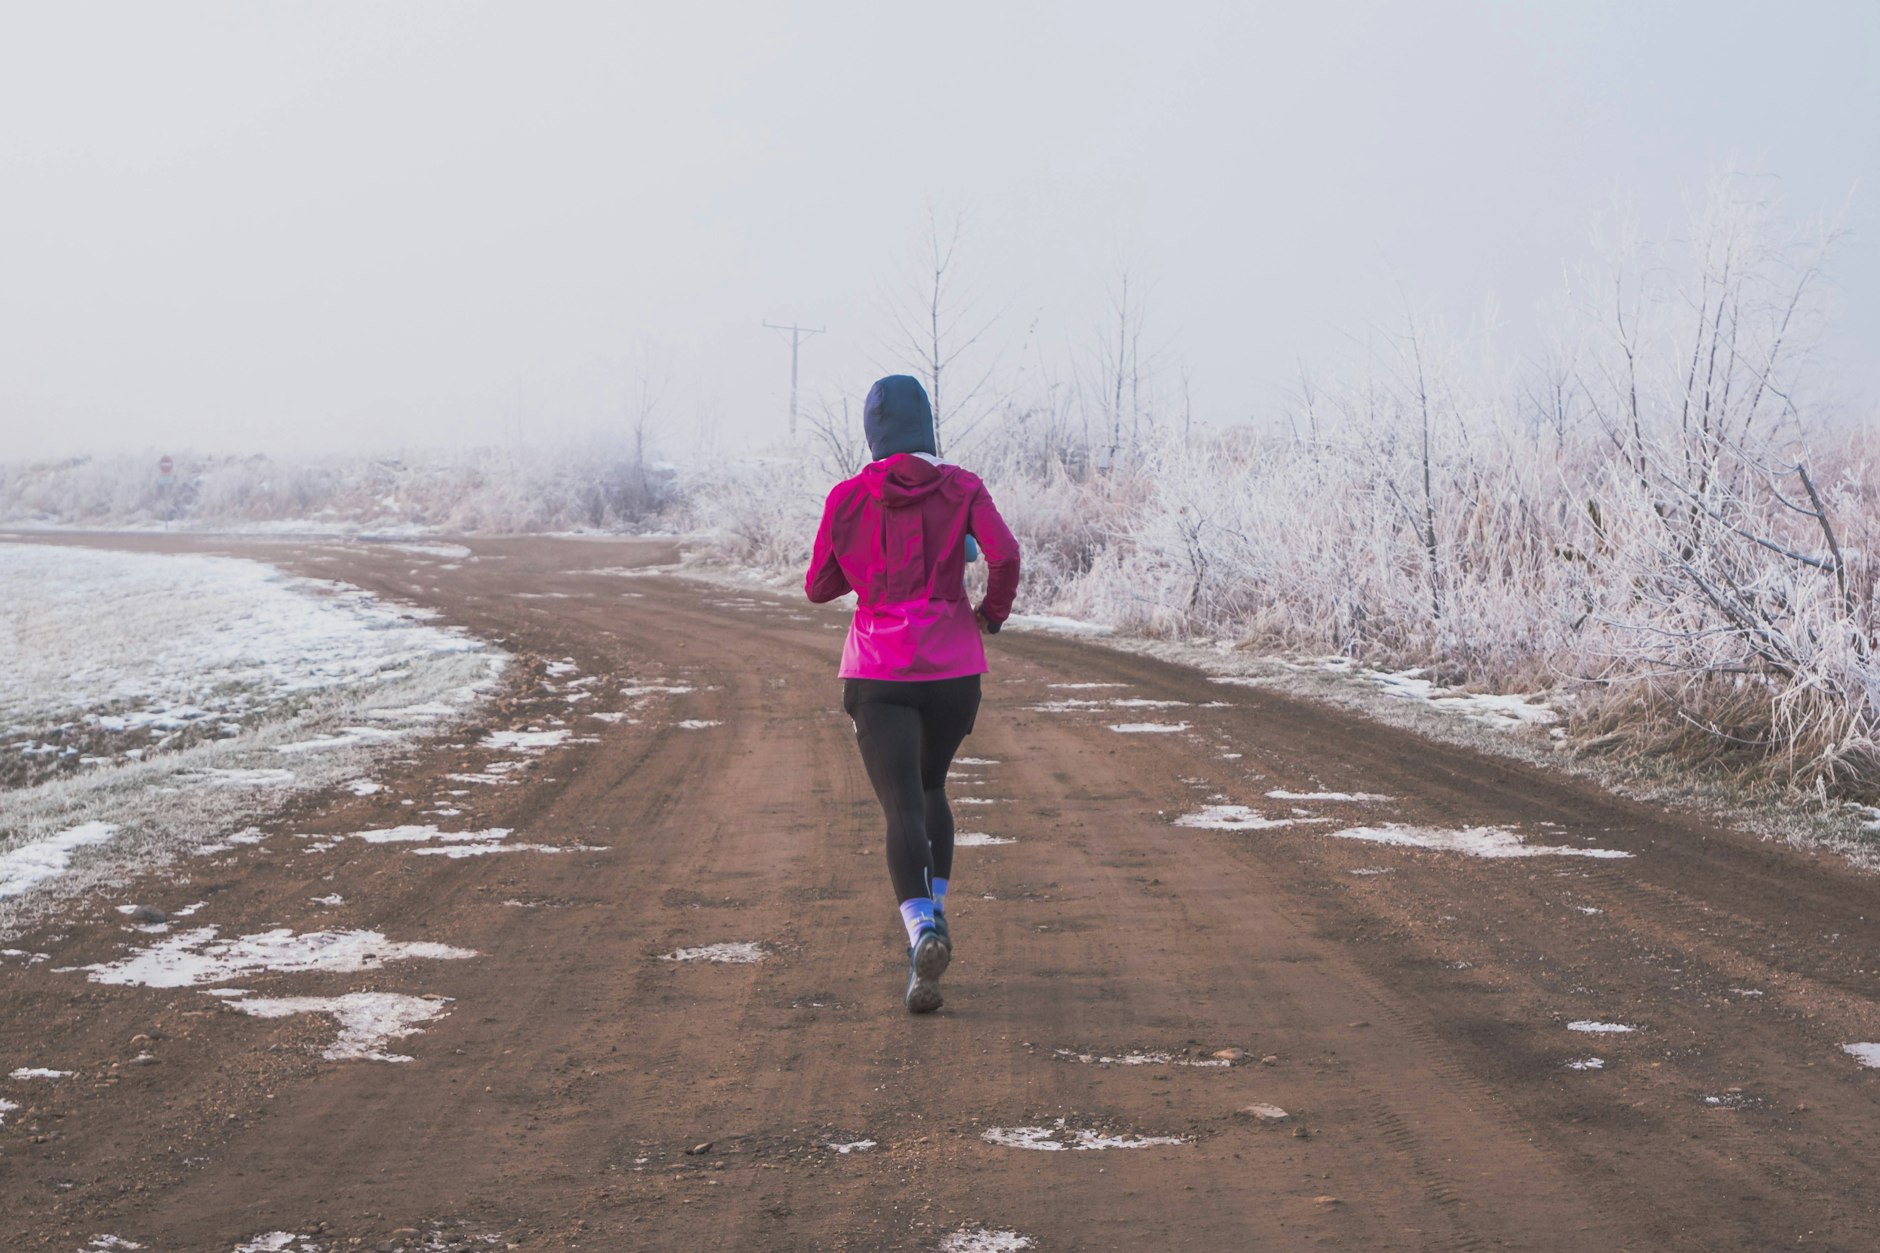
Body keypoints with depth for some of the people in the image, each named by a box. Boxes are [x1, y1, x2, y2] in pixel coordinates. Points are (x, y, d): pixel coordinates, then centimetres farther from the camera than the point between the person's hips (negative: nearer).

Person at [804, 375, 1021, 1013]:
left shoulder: (847, 498, 1)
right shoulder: (961, 487, 0)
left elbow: (818, 587, 7)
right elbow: (1004, 553, -14)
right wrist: (993, 611, 3)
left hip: (878, 672, -1)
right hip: (953, 668, 2)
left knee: (903, 807, -9)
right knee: (930, 786, 26)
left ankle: (923, 929, -31)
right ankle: (934, 907, 17)